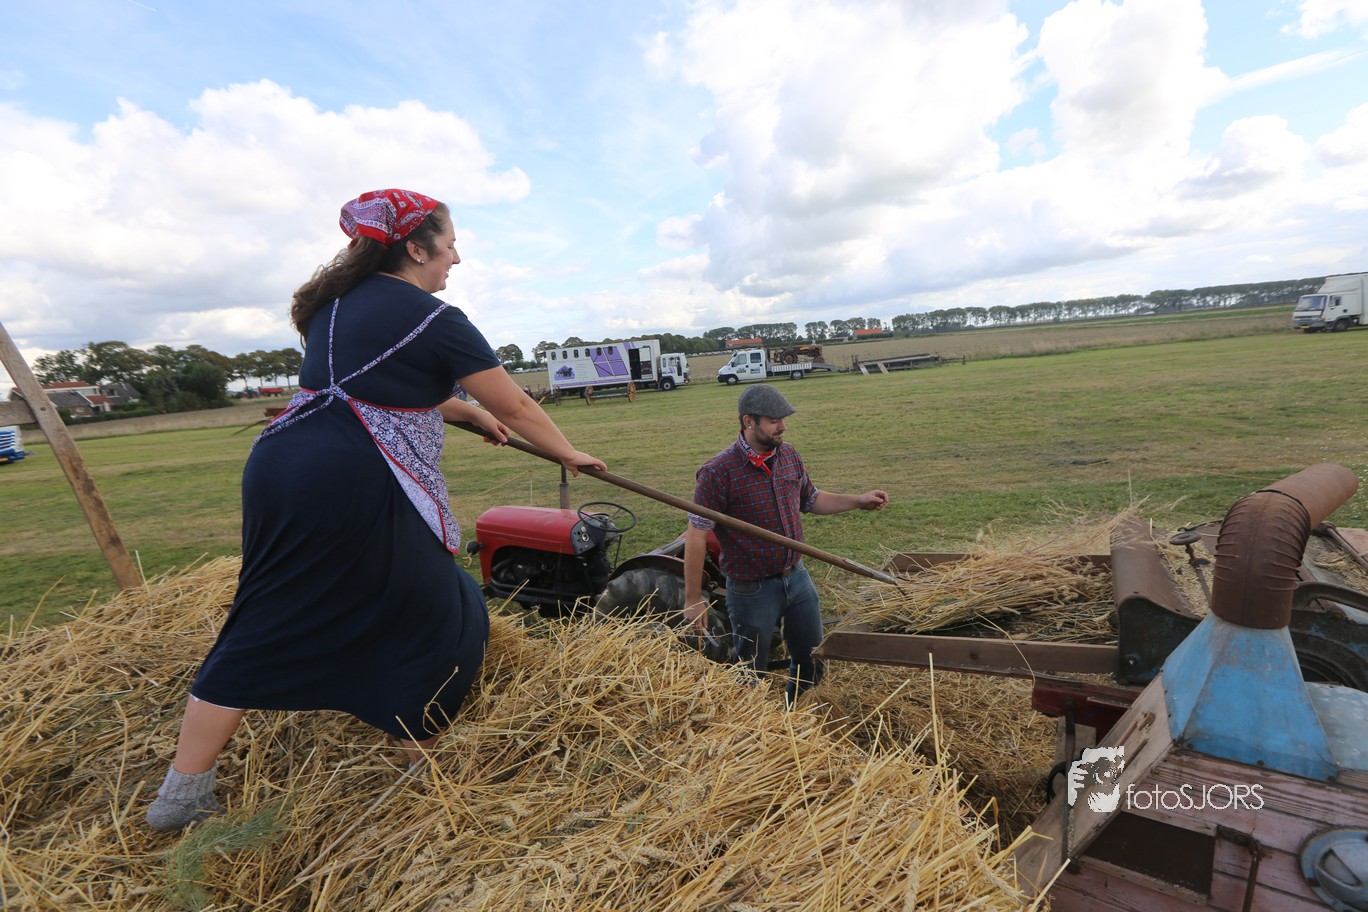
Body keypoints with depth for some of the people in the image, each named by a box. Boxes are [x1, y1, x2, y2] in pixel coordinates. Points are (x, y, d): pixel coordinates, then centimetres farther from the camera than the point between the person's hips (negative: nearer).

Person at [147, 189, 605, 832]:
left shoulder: (334, 302, 16)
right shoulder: (433, 320, -7)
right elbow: (515, 405, -2)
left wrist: (467, 410, 33)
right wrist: (568, 454, 13)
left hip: (277, 466, 9)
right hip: (353, 487, -8)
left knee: (263, 625, 19)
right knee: (436, 620, 10)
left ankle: (181, 794, 30)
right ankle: (422, 769, 27)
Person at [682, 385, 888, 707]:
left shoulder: (789, 455, -1)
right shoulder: (718, 472, -22)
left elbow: (811, 500, 15)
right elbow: (696, 535, -19)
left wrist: (858, 501, 4)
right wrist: (693, 600, -17)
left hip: (797, 577, 6)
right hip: (752, 590, -6)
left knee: (811, 663, 21)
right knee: (752, 676, 14)